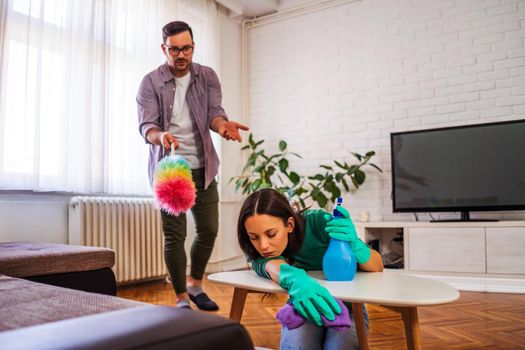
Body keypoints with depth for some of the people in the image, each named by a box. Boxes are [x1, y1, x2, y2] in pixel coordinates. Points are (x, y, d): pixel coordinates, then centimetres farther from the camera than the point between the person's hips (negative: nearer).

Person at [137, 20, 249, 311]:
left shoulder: (208, 77, 4)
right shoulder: (150, 83, -5)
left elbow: (214, 111, -9)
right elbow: (146, 125, -13)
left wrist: (222, 124, -34)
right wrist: (160, 136, -38)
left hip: (203, 167, 3)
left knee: (208, 230, 8)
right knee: (174, 235, -2)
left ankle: (195, 284, 31)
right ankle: (182, 298, 15)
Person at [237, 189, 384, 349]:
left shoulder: (317, 222, -23)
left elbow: (377, 267, -19)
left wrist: (355, 244, -40)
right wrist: (293, 279, -61)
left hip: (346, 308, -1)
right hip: (303, 309, 1)